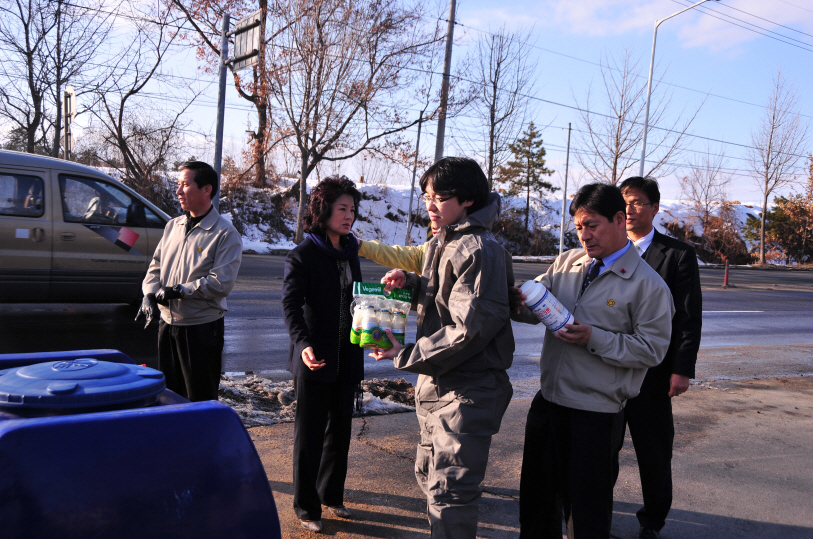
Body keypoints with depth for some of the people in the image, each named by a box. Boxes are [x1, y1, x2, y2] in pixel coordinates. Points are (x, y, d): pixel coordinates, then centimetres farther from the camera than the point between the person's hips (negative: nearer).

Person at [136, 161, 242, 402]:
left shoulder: (225, 234, -11)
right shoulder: (173, 226, 12)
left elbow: (221, 282, -19)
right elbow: (156, 266, 13)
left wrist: (181, 291, -19)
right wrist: (150, 294, -5)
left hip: (202, 328, -7)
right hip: (167, 324, 7)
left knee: (201, 400, 3)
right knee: (168, 395, 18)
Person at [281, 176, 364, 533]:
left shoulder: (350, 250, 9)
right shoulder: (303, 255, -11)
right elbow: (291, 304, -21)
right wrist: (303, 343, -35)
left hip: (347, 357, 6)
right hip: (315, 359, -6)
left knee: (340, 429, 17)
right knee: (310, 435, 6)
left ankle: (331, 494, 35)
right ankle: (306, 507, 21)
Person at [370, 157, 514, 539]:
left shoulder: (479, 250, -20)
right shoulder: (441, 243, 11)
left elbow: (469, 329, -24)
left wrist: (406, 356, -18)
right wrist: (409, 283, 0)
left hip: (466, 392, -10)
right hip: (436, 384, 10)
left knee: (449, 493, -4)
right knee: (429, 476, 22)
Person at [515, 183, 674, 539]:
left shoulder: (647, 284, -11)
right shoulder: (567, 262, 6)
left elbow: (652, 350, -13)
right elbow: (534, 306, 4)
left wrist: (594, 339, -22)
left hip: (595, 413, -5)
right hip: (548, 399, 6)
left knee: (587, 508, 10)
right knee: (537, 496, 21)